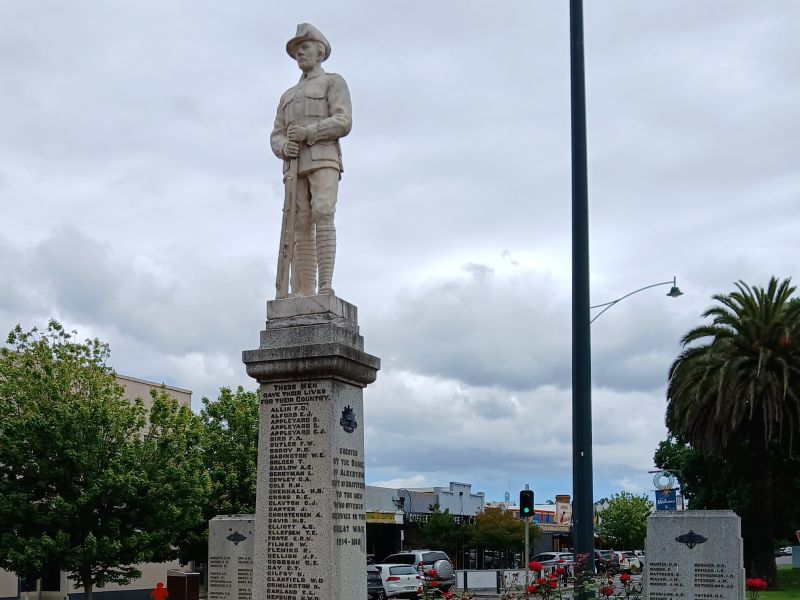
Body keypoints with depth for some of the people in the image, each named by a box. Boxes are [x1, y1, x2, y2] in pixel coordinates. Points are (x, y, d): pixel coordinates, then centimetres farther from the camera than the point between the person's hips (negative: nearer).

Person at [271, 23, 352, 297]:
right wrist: (285, 148, -7)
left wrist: (307, 133, -17)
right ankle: (303, 297, -12)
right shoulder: (288, 96, 30)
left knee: (322, 217, -25)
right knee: (300, 229, -7)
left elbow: (343, 123, -6)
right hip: (296, 166, 5)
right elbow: (276, 139, 19)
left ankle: (325, 289, -32)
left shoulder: (335, 82, 11)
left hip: (324, 159, -5)